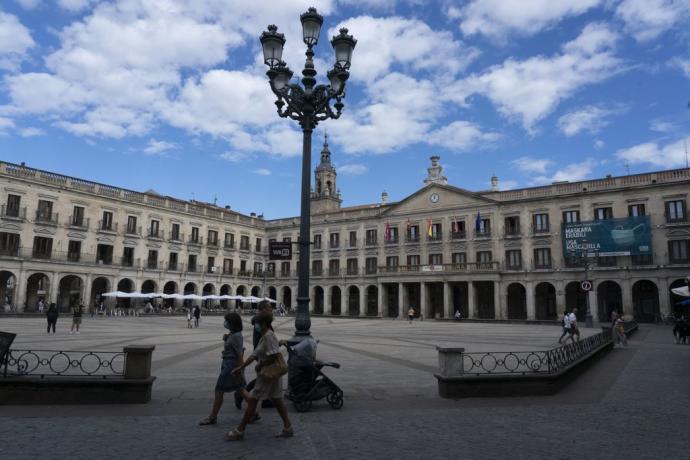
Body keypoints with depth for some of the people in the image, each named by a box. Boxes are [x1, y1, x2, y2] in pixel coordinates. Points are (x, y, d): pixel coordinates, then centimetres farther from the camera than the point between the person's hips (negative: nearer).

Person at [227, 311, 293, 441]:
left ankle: (239, 431, 10)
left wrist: (260, 365, -15)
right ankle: (288, 428, 20)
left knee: (252, 400, -1)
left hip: (268, 375, -10)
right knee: (277, 400, 14)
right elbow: (255, 354, 15)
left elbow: (273, 355, -27)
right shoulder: (264, 336, 12)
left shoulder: (269, 336, -19)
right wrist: (241, 367, 14)